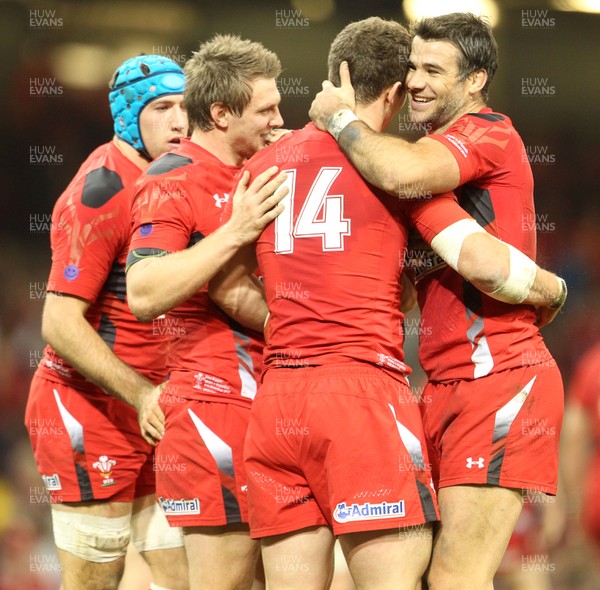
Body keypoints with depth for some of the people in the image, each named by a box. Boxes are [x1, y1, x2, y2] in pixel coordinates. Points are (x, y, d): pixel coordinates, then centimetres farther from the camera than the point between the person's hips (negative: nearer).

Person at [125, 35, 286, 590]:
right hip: (214, 405, -8)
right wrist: (235, 232, -24)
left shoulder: (255, 177, 17)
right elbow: (144, 294, -22)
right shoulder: (173, 180, -8)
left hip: (267, 402, 9)